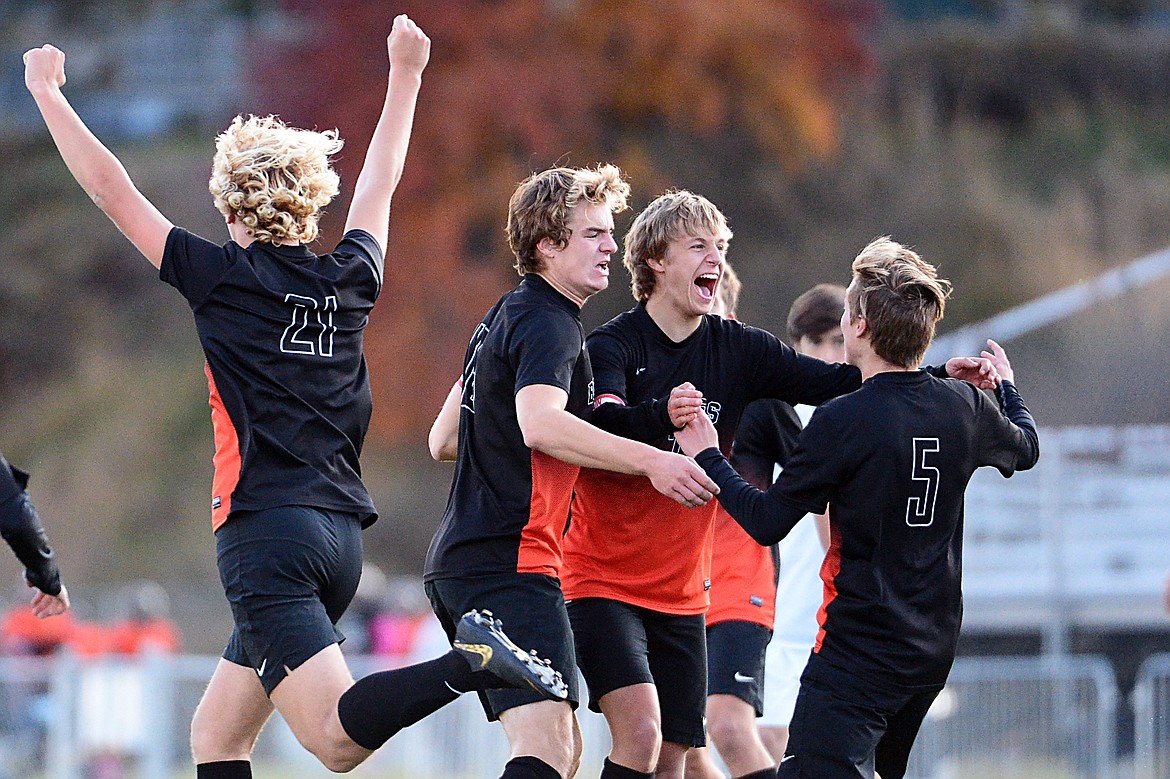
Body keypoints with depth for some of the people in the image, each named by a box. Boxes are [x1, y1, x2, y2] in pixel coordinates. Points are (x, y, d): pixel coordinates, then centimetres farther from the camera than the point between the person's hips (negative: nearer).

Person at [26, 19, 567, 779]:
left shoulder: (226, 278, -3)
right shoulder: (351, 280, 11)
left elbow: (112, 190, 1)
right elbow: (381, 181, 29)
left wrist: (47, 92, 12)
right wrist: (405, 73, 43)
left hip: (266, 531, -7)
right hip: (341, 534, 7)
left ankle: (466, 661, -37)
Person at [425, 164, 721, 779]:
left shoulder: (504, 318, 23)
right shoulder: (548, 325, -10)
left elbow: (442, 440, 29)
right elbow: (540, 423, -30)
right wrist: (649, 461, -33)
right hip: (510, 564, -11)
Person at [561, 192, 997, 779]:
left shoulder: (737, 349, 5)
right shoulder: (611, 346, -10)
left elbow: (834, 383, 2)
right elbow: (597, 425, -29)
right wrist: (662, 414, -49)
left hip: (682, 592, 6)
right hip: (601, 579, -6)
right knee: (640, 731, -22)